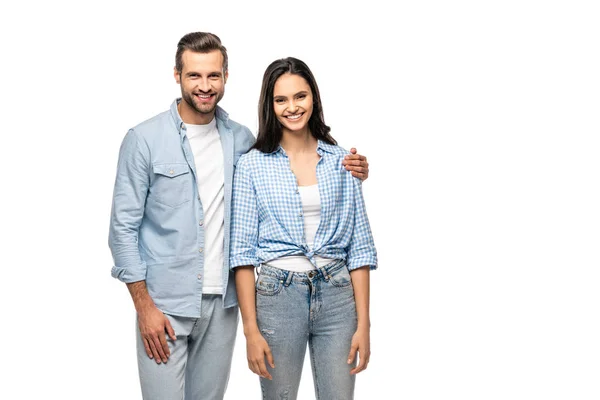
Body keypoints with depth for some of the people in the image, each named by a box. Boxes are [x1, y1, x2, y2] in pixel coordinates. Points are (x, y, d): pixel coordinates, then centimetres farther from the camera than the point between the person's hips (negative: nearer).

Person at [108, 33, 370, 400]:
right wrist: (144, 307, -10)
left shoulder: (241, 139, 5)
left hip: (223, 302, 4)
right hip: (166, 303, -4)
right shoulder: (144, 140, -6)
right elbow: (124, 227, -5)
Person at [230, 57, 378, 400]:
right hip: (277, 295, -1)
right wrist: (251, 330, -8)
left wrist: (363, 323, -1)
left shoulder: (342, 161, 3)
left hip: (337, 294, 2)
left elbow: (359, 247, 4)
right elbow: (243, 251, -3)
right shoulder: (252, 165, -2)